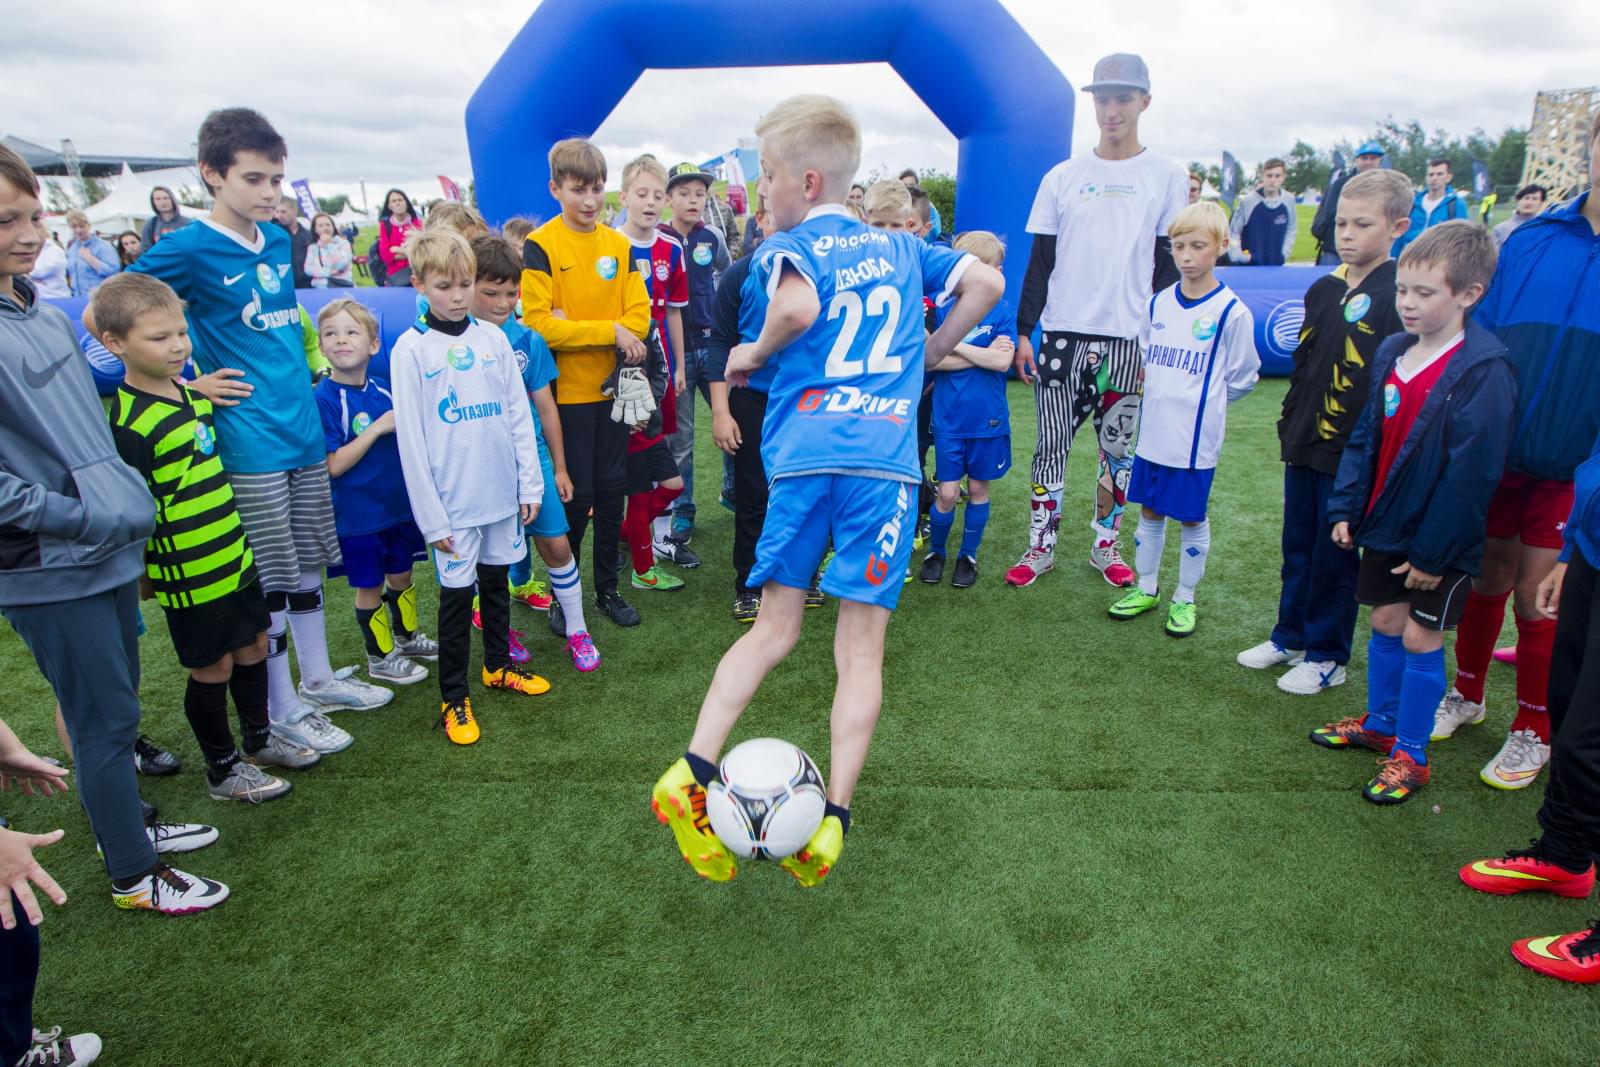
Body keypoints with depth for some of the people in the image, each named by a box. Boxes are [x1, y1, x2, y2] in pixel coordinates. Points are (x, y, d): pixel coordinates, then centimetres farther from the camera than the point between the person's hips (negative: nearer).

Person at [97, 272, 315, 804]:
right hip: (188, 574, -8)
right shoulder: (129, 422, -20)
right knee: (213, 666, 6)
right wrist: (144, 575, -11)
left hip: (234, 556, 8)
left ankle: (259, 738, 38)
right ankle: (223, 769, 24)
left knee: (253, 645, 18)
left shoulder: (193, 395, 6)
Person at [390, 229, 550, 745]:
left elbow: (519, 414, 7)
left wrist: (531, 483, 3)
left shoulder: (492, 338, 4)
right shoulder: (411, 348, -7)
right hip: (453, 501, -4)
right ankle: (453, 698, 19)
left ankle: (498, 665, 37)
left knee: (496, 582, 18)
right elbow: (411, 438, -9)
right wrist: (431, 516, -11)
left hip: (503, 491, 4)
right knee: (456, 596, 4)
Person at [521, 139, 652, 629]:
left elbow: (639, 315, -1)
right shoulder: (540, 245, -7)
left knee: (612, 489, 11)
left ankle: (608, 589, 25)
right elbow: (538, 323, -15)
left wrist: (576, 330, -16)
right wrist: (610, 331, -17)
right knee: (576, 494, 2)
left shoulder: (619, 244, 6)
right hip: (568, 391, -4)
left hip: (612, 387, 4)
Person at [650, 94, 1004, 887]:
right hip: (887, 462, 2)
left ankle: (692, 771, 5)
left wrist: (754, 352, 0)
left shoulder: (787, 246, 4)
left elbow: (798, 305, -18)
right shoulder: (901, 247, 19)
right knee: (861, 644, 5)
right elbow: (987, 283, 21)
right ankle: (833, 817, 3)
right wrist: (929, 354, 25)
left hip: (807, 457, -2)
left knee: (775, 627, 12)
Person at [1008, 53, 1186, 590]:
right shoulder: (1062, 177, 6)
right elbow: (1040, 261, 6)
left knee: (1119, 448, 7)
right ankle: (1041, 547, 14)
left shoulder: (1167, 177, 5)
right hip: (1062, 334, 0)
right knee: (1052, 445, 3)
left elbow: (1170, 264, 6)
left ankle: (1104, 545, 23)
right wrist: (1024, 332, 1)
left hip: (1129, 338, 0)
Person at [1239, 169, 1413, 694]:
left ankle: (1326, 655, 20)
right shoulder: (1323, 289, 9)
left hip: (1352, 454, -6)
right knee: (1298, 548, 16)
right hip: (1305, 447, 6)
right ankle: (1289, 636, 32)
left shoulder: (1400, 295, -12)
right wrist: (1288, 428, 14)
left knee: (1335, 558, 5)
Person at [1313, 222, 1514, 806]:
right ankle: (1379, 724, 34)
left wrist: (1434, 552, -17)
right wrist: (1346, 507, 5)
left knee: (1421, 638, 2)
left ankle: (1411, 754, 17)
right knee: (1385, 623, 16)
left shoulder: (1482, 371, -19)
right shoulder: (1392, 353, 2)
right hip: (1387, 523, 6)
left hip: (1440, 538, -6)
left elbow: (1470, 472, -19)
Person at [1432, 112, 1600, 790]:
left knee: (1538, 596, 5)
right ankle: (1467, 695, 36)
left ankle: (1534, 732, 25)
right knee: (1487, 581, 15)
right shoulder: (1531, 239, 0)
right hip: (1497, 452, 2)